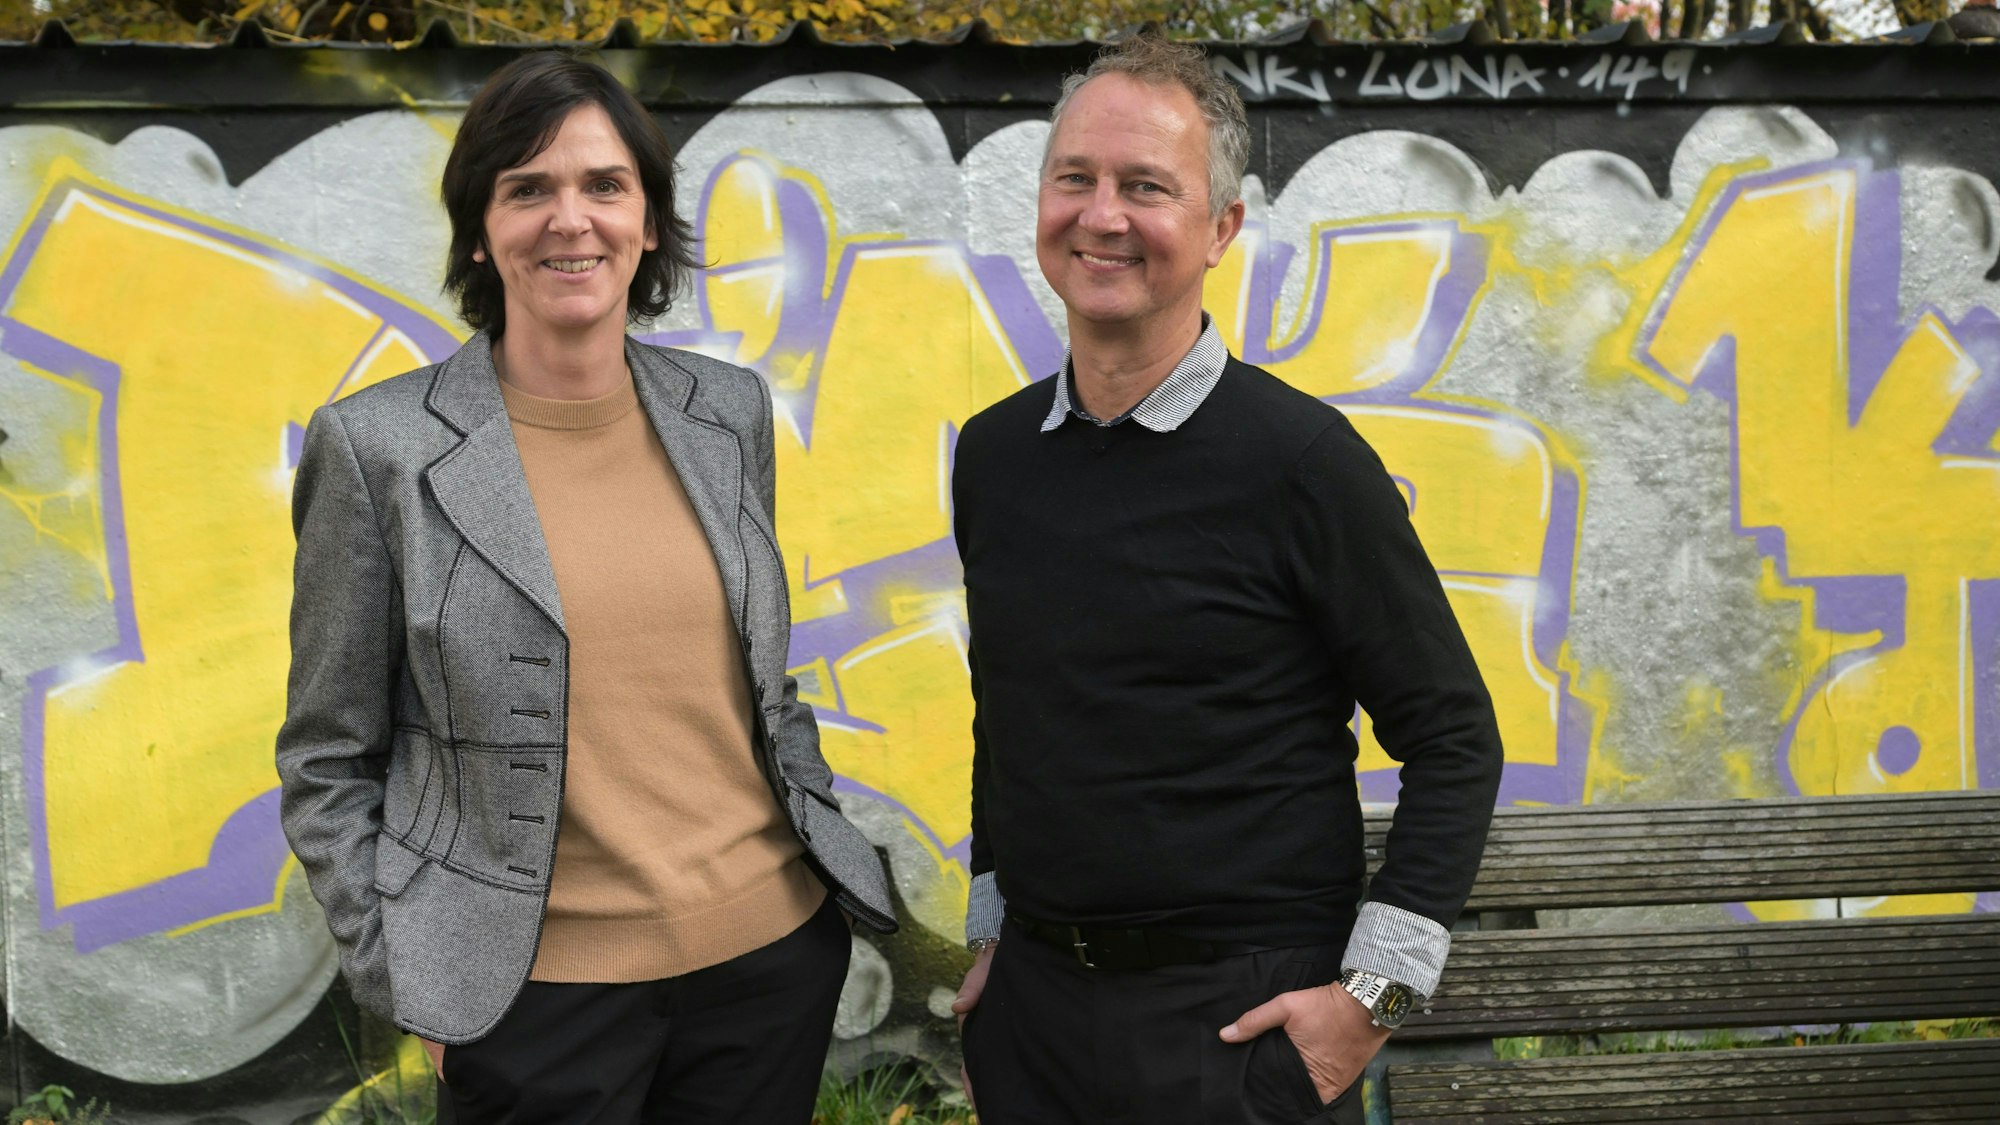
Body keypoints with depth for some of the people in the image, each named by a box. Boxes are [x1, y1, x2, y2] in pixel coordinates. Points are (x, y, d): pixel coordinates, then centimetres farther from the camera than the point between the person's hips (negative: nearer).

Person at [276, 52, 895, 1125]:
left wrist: (826, 846, 10)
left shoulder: (731, 411, 4)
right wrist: (411, 988, -6)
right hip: (538, 989, -3)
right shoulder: (378, 445, -8)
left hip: (774, 947, 4)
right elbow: (328, 762, -3)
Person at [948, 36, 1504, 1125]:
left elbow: (1453, 739, -10)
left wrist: (1373, 993, -13)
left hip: (1239, 1016, -5)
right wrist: (992, 929, 16)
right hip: (1031, 1004, 5)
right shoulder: (992, 453, 4)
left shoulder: (1301, 457, -12)